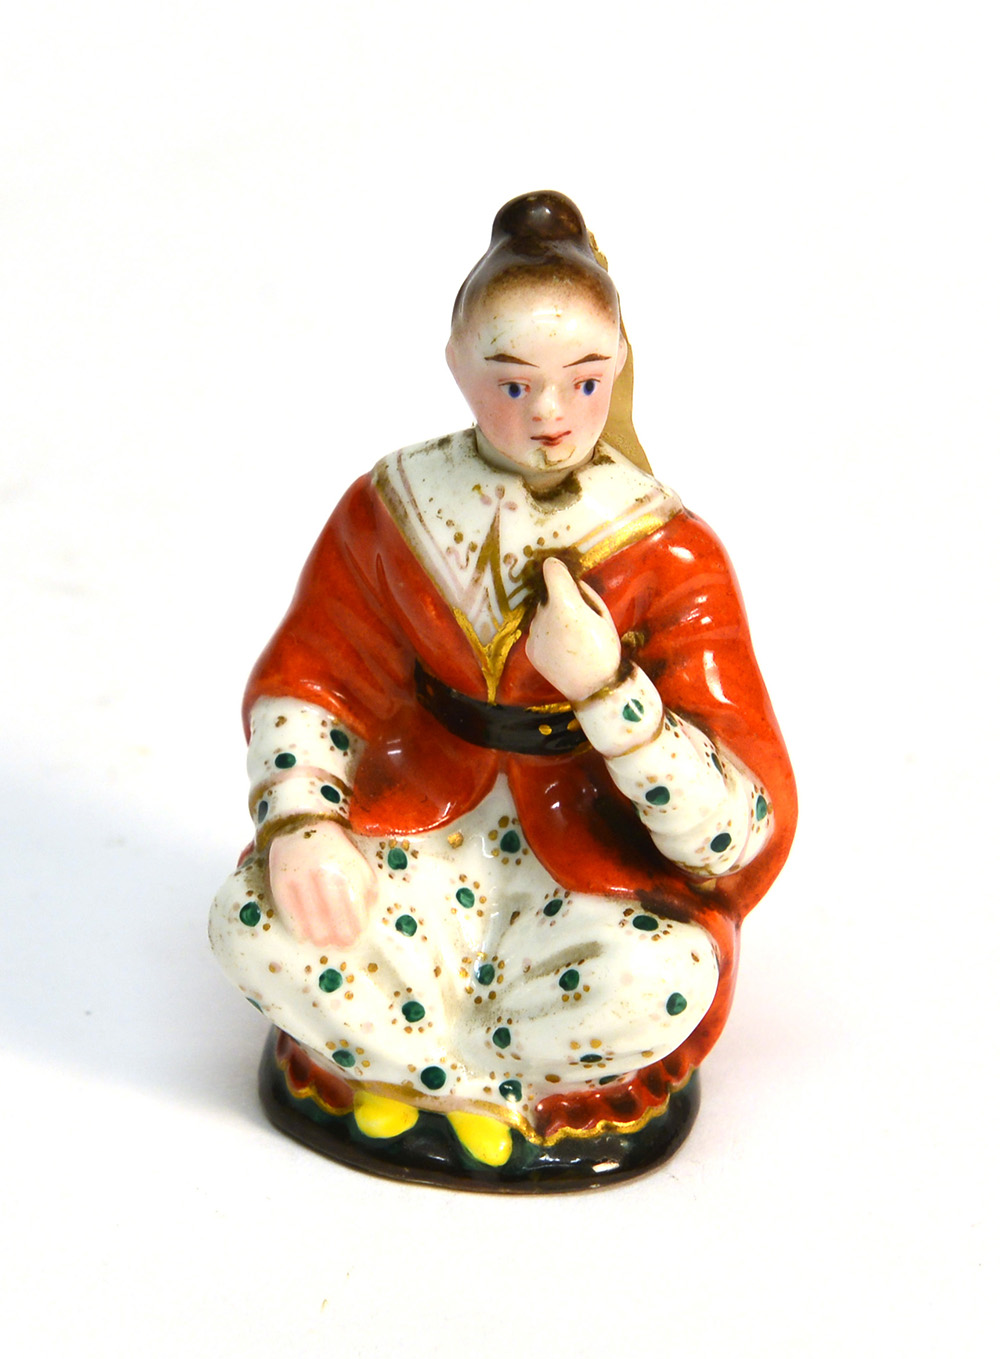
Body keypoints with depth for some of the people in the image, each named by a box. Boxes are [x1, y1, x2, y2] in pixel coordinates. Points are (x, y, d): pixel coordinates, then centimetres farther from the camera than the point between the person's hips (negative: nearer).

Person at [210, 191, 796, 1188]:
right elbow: (304, 682, 6)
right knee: (253, 919, -25)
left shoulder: (672, 561, -13)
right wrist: (302, 824, -14)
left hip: (599, 872, -1)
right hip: (425, 837, 2)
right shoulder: (391, 508, -5)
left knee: (658, 979, -34)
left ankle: (380, 1061, -6)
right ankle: (541, 1097, -11)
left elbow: (740, 834, -15)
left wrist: (605, 689, -28)